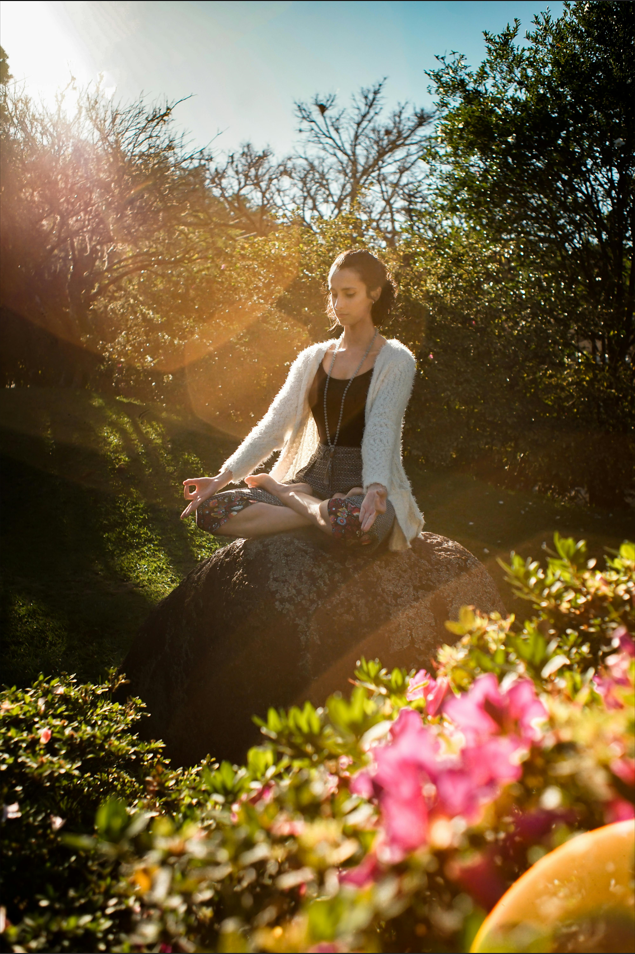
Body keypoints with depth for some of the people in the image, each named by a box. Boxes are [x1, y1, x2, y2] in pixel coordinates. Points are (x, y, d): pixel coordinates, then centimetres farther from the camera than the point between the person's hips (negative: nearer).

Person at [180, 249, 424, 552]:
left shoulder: (395, 361, -2)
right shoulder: (313, 359, 12)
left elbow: (380, 434, -18)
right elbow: (272, 427, 5)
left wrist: (376, 490, -38)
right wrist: (223, 477, -8)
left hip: (363, 485, -4)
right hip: (314, 479, 5)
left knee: (352, 522, -44)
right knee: (210, 509, -18)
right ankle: (323, 513, -16)